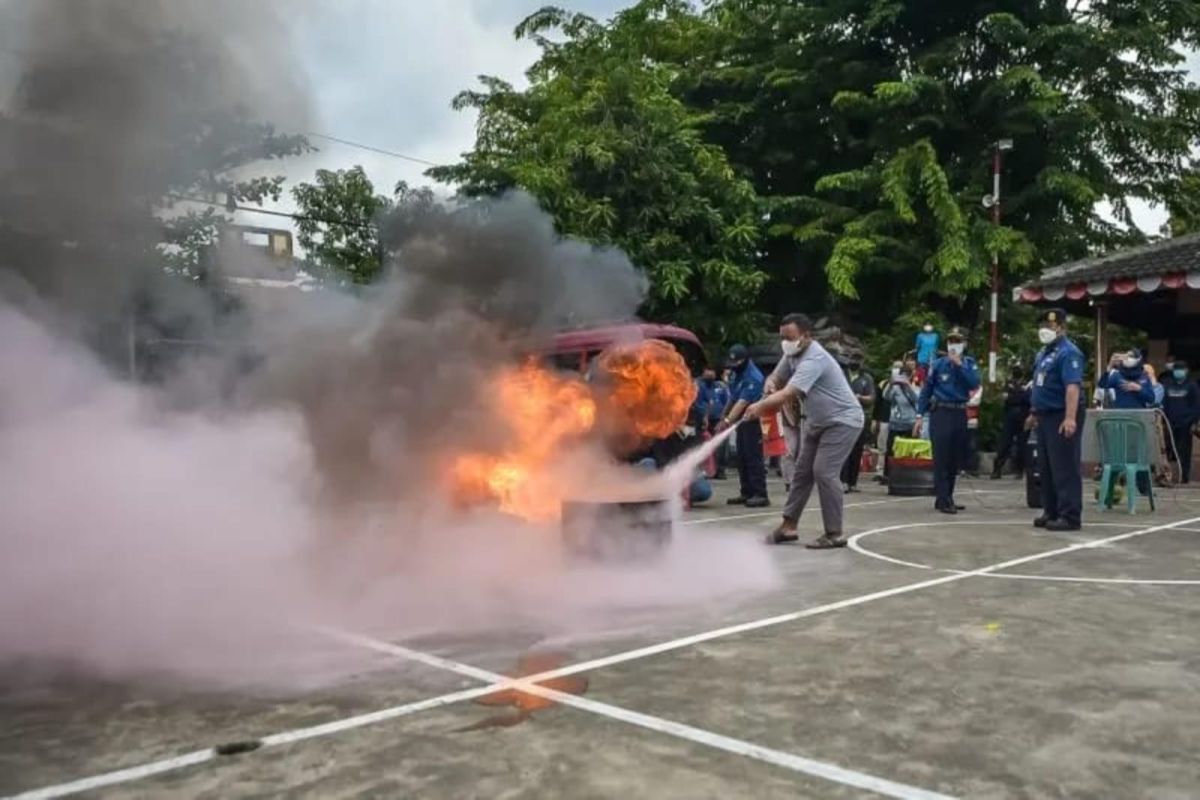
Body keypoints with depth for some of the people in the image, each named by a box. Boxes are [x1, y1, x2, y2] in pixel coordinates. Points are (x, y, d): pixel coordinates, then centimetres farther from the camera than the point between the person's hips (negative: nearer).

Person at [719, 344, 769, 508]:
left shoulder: (753, 378, -22)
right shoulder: (737, 372, 7)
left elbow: (742, 403, -31)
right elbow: (733, 398, 17)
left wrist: (728, 420, -40)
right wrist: (725, 418, 17)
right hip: (741, 420, 9)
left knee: (754, 458, -11)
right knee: (742, 457, 10)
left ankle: (760, 494, -10)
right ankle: (747, 493, 17)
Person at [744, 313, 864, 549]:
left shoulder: (814, 359, -28)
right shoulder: (794, 354, 2)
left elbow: (788, 394, -37)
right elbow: (778, 380, 13)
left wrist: (760, 406, -42)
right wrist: (771, 386, -10)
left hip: (843, 421, -10)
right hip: (818, 422, 10)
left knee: (824, 472, -17)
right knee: (802, 471, 7)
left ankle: (835, 534, -7)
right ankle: (788, 526, 13)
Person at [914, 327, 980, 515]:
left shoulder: (969, 363, 7)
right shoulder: (938, 364, 0)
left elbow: (974, 384, -9)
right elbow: (926, 390, 3)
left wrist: (959, 364, -13)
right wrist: (920, 415, -1)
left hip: (960, 413, 4)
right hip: (940, 413, -4)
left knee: (955, 460, 8)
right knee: (941, 459, -7)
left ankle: (945, 499, 18)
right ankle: (944, 501, -6)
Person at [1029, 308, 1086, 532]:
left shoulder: (1068, 352, -15)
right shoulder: (1044, 352, 15)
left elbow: (1072, 387, -26)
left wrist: (1070, 418, -34)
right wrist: (1035, 413, 24)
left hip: (1061, 417, -10)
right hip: (1045, 416, 10)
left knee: (1065, 467, -7)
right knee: (1046, 467, 14)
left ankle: (1070, 516, -3)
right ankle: (1051, 512, 22)